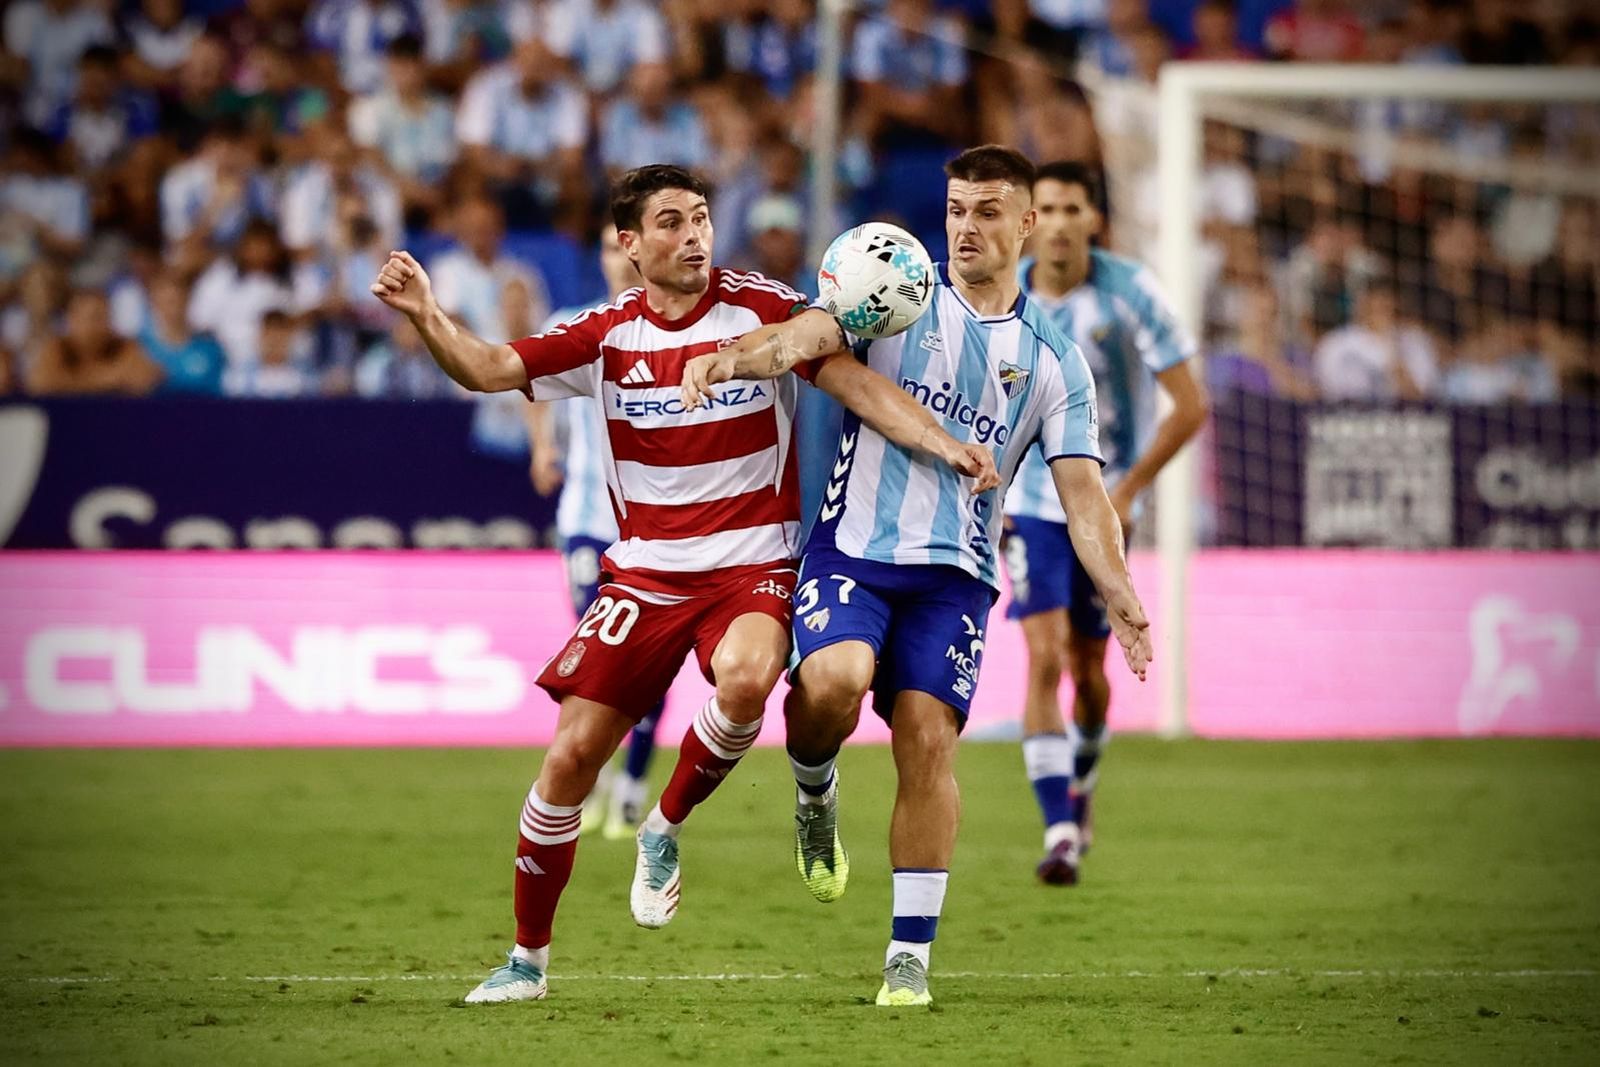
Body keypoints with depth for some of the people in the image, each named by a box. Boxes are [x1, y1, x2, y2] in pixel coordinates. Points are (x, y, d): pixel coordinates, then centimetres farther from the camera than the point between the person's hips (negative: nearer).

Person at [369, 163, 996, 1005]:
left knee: (745, 681, -35)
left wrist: (945, 444, -21)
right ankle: (528, 957, 14)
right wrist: (426, 315, -22)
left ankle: (663, 831, -7)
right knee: (571, 757, -3)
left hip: (751, 565, -2)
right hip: (645, 572, 2)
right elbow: (490, 369, -4)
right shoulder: (606, 336, 1)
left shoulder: (762, 307, -5)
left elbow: (854, 381, -9)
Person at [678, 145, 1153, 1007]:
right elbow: (809, 335, -13)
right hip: (854, 547, -1)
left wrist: (1119, 597, -6)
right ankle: (814, 794, 7)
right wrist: (733, 356, -35)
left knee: (928, 741, -10)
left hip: (953, 572, 1)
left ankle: (911, 955, -1)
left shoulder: (1054, 360, 11)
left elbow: (1081, 491, 8)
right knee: (834, 681, -28)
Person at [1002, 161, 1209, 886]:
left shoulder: (1131, 292, -14)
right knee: (1044, 658, -15)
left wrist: (1126, 490, -16)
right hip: (1030, 502, 0)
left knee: (1087, 669, 9)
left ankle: (1080, 781, 41)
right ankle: (1060, 833, -17)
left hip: (1104, 504, 0)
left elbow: (1191, 405, -12)